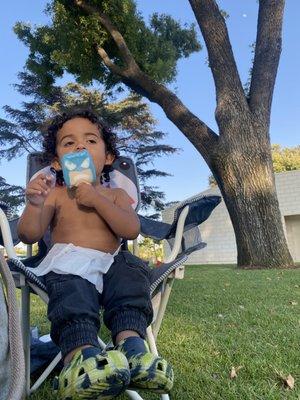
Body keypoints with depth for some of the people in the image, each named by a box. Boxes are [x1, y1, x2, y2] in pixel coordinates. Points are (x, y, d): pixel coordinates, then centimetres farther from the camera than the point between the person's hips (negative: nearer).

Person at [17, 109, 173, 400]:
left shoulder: (115, 195, 15)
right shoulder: (55, 195, 12)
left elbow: (131, 230, -5)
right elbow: (29, 236, 0)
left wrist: (97, 200, -12)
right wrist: (34, 205, -20)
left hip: (109, 264, 3)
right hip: (68, 265, -2)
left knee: (132, 272, -26)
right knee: (73, 291, -33)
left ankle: (130, 339, -39)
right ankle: (82, 353, -53)